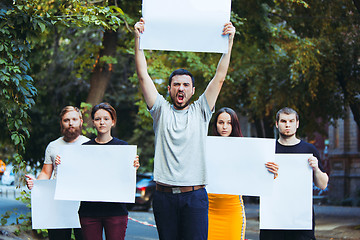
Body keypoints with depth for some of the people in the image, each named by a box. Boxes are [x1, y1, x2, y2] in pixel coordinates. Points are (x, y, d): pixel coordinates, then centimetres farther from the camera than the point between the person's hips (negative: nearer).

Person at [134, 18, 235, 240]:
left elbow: (220, 77, 3)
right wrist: (138, 39, -5)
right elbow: (143, 76, 2)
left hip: (194, 196, -1)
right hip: (164, 196, 1)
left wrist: (229, 41, -4)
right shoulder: (161, 110, 10)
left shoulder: (200, 112, 10)